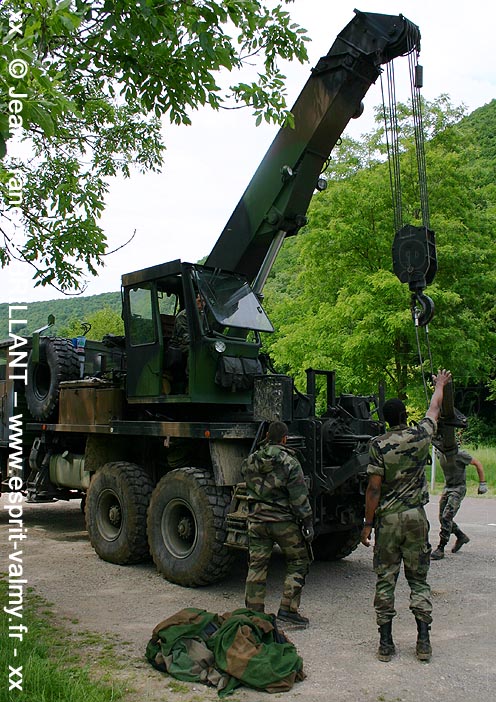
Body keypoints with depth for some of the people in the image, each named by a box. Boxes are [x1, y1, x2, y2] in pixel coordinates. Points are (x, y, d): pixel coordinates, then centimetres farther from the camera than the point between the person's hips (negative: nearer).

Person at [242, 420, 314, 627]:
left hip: (256, 521, 5)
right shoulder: (289, 462, -12)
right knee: (298, 562, 12)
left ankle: (253, 613, 15)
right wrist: (307, 522, -6)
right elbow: (299, 497, -12)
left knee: (256, 567, 11)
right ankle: (288, 609, 9)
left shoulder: (250, 461, 3)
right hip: (284, 521, -4)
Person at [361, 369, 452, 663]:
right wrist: (440, 385, 36)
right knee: (419, 579, 11)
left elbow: (374, 488, -11)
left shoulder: (379, 445, -9)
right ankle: (424, 640, 11)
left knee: (385, 580, 6)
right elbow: (435, 409, 18)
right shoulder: (421, 436, -2)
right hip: (416, 517, 2)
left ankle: (386, 642, 10)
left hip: (387, 518, -2)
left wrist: (368, 523, -4)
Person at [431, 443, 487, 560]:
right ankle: (461, 537, 31)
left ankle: (440, 549, -8)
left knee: (446, 517, -15)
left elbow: (478, 464, -11)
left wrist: (482, 483, -10)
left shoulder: (459, 454, -21)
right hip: (447, 487, 7)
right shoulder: (439, 453, 0)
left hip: (458, 489, -7)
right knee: (442, 518, 8)